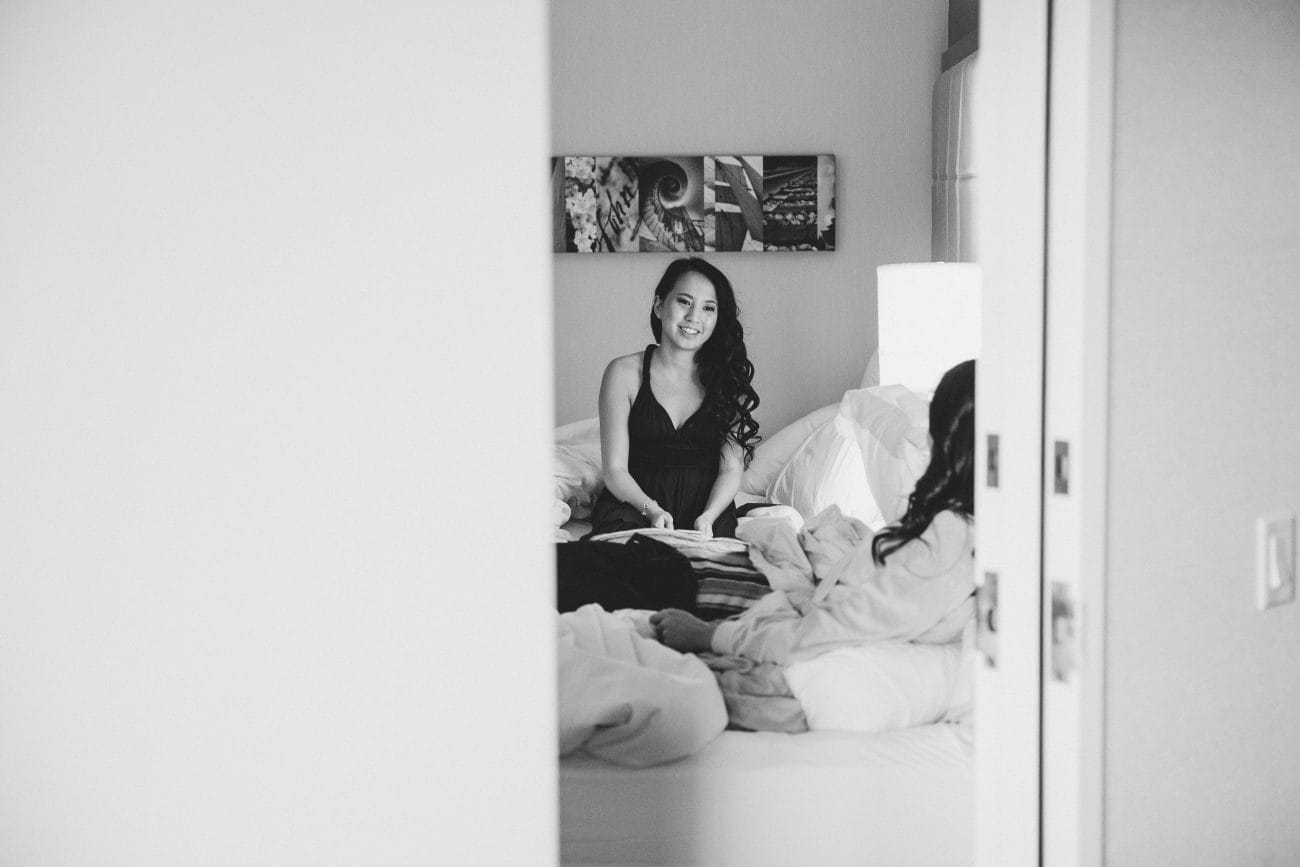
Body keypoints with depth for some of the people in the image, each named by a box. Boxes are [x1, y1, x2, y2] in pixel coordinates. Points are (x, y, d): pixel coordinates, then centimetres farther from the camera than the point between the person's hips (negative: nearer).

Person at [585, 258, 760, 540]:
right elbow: (614, 469, -1)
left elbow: (731, 469, 2)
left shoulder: (729, 379, 7)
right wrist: (651, 509, -20)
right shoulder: (624, 373, 3)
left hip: (709, 506, 1)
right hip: (637, 503, 0)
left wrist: (707, 516, -18)